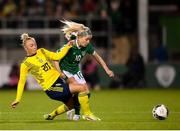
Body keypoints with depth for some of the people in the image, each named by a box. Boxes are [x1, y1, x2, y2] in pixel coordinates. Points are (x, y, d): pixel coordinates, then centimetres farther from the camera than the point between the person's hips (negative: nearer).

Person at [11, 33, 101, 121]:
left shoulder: (41, 51, 9)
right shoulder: (25, 64, -8)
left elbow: (57, 56, 8)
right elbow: (21, 82, -4)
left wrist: (67, 46, -4)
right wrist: (18, 99, -4)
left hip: (58, 80, 8)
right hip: (51, 88, -8)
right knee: (82, 88, -18)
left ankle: (51, 116, 38)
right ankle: (87, 114, -8)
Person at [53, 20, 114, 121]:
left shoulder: (88, 47, -12)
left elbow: (97, 57, 4)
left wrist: (107, 70, 4)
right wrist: (59, 73, -28)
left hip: (76, 70, 6)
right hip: (65, 70, -6)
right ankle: (76, 112, -7)